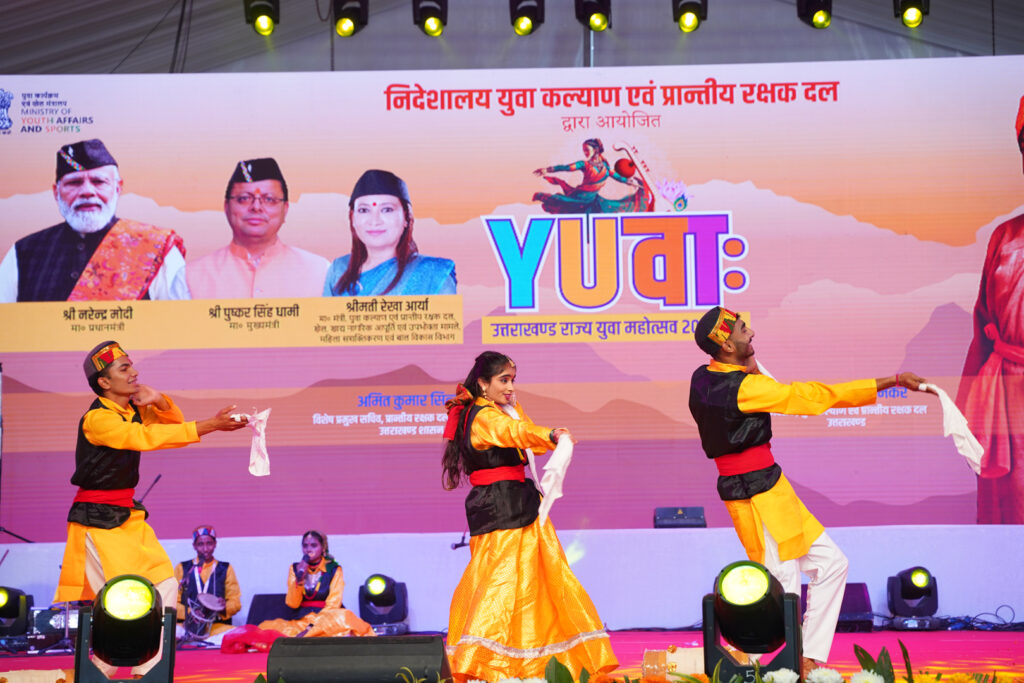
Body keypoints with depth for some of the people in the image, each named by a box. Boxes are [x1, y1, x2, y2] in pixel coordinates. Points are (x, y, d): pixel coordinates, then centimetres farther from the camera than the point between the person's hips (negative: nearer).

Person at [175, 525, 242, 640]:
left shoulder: (225, 569, 15)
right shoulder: (182, 569, 13)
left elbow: (236, 602, 9)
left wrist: (224, 607, -14)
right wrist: (189, 613, -14)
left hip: (218, 626, 1)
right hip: (186, 625, -1)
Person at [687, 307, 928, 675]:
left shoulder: (702, 379, 6)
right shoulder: (743, 387, -20)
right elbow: (817, 395, -18)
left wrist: (749, 369, 11)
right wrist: (893, 381, -13)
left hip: (774, 493, 10)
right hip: (758, 496, -10)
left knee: (831, 564, 13)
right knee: (784, 595, -7)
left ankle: (808, 658, 15)